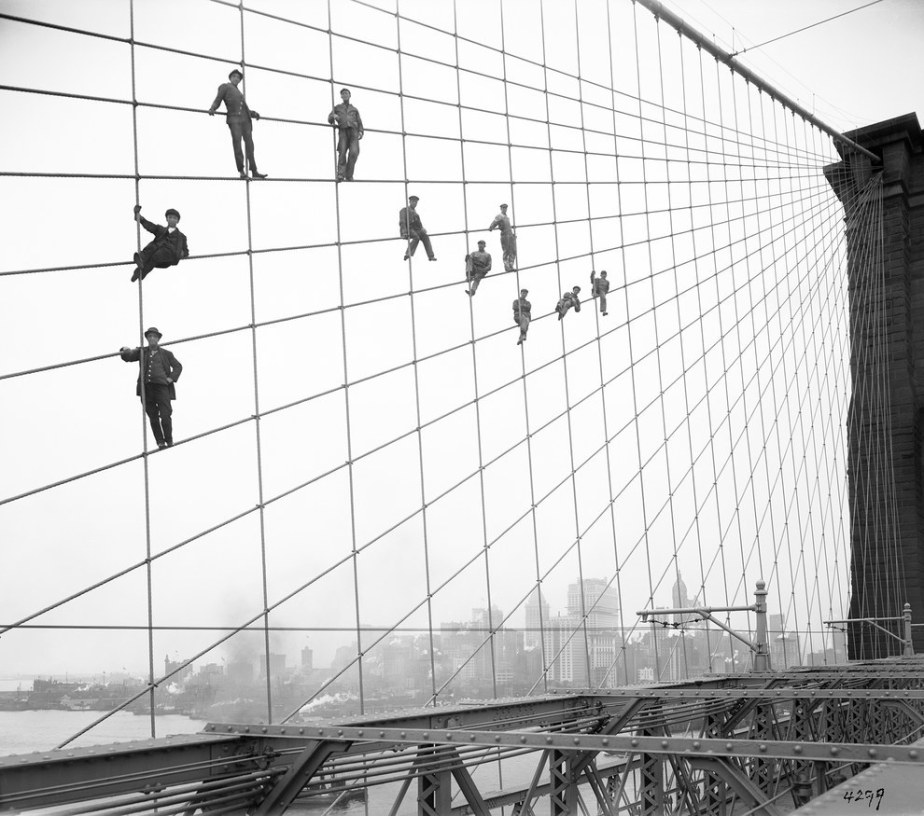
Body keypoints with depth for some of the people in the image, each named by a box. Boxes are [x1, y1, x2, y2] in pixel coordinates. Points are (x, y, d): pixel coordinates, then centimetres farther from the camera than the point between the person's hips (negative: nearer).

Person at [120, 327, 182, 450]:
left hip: (162, 387, -2)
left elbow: (178, 366, 20)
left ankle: (169, 441, 6)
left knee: (165, 417, -9)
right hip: (146, 388, 2)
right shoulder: (142, 352, 17)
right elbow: (129, 357, 3)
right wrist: (125, 351, -20)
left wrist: (171, 378, 4)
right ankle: (160, 442, 10)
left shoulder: (166, 354, 16)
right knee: (153, 418, 2)